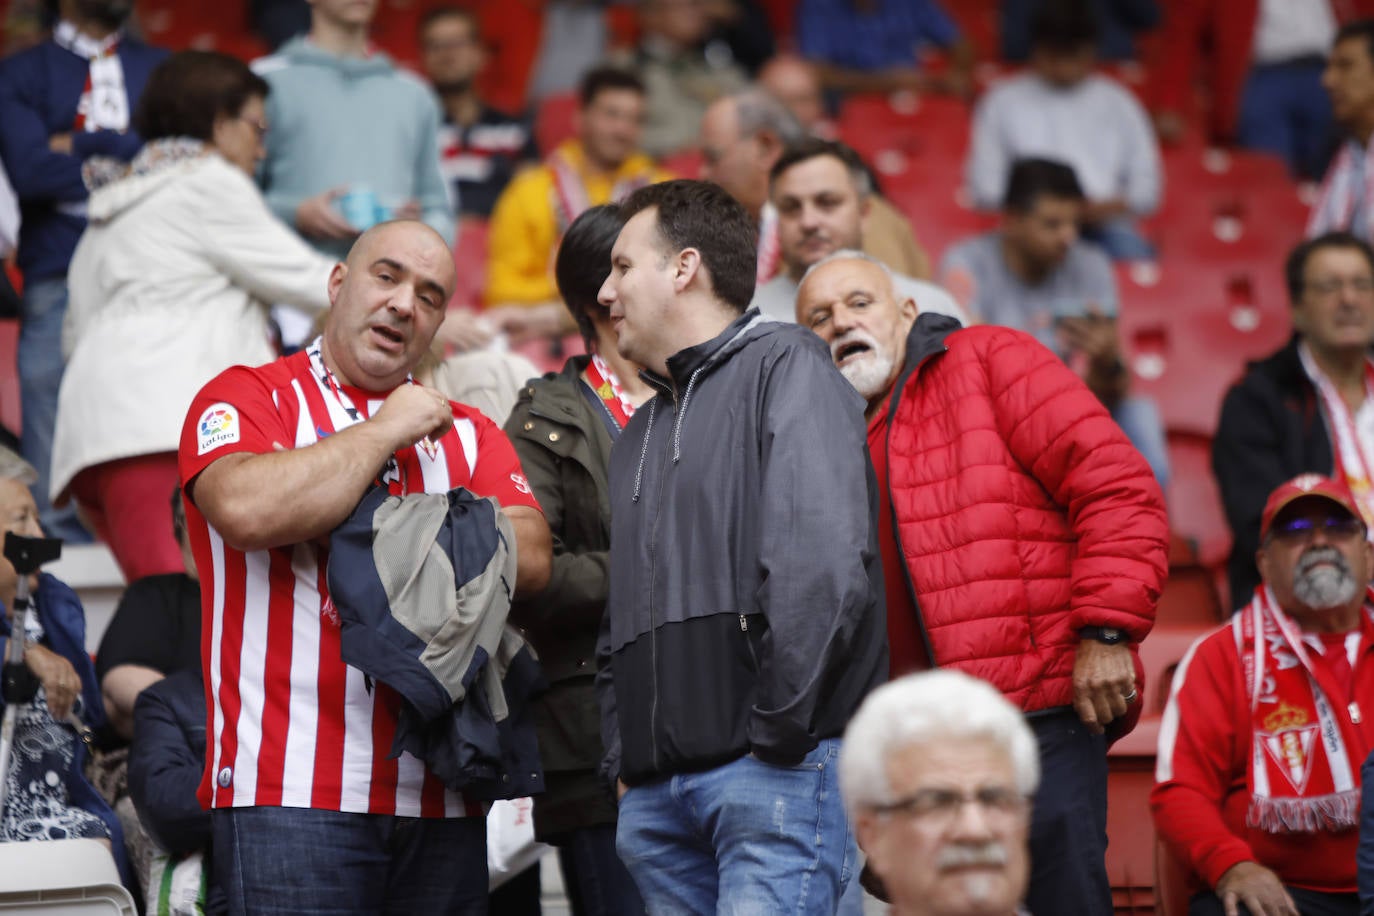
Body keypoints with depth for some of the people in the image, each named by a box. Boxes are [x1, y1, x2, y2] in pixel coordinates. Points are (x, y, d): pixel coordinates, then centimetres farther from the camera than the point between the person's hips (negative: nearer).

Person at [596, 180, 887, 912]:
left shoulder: (784, 367, -1)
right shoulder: (640, 433, 26)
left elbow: (825, 563, -14)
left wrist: (777, 732, -15)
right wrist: (622, 761, 14)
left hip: (773, 771, -8)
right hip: (657, 791, 8)